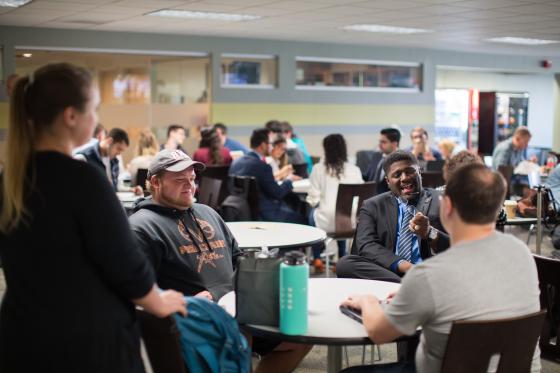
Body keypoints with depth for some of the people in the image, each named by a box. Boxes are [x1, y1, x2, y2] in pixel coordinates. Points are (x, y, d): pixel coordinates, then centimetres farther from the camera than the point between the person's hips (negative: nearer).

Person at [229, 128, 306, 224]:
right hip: (263, 214, -9)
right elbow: (277, 193, -14)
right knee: (302, 219, 5)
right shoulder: (262, 166, -21)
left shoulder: (236, 162, 4)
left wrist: (276, 177, 18)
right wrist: (288, 180, 4)